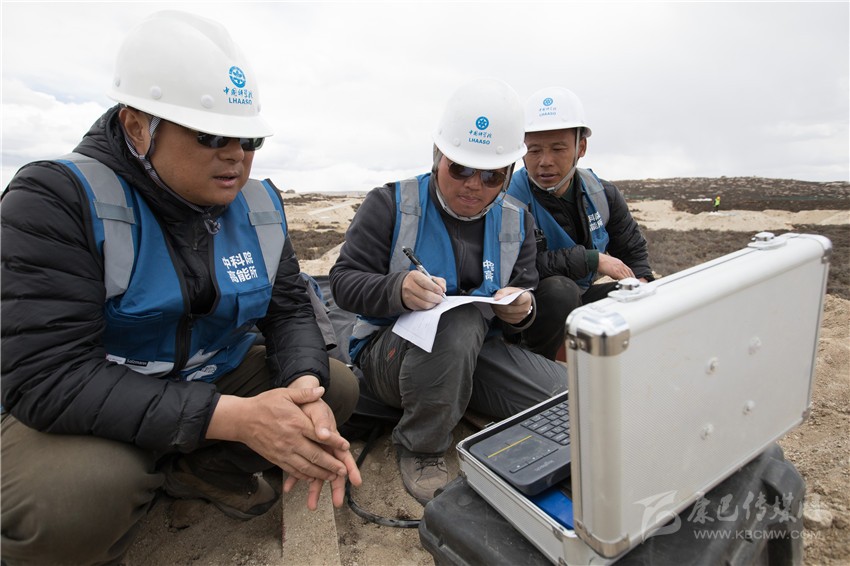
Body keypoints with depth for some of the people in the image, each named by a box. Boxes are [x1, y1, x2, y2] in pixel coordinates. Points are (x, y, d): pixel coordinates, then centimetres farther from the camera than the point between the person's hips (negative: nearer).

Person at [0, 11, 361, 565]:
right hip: (90, 409, -4)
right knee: (73, 498, -35)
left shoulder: (259, 204, -5)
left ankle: (203, 470, 10)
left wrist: (306, 387, -27)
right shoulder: (57, 198, -20)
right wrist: (236, 417, -38)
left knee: (339, 386, -6)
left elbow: (290, 310, -3)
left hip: (215, 380, 5)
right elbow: (47, 377, -28)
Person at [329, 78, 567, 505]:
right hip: (388, 349, -3)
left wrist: (520, 311, -16)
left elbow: (525, 305, 10)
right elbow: (344, 281, -11)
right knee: (461, 318, -38)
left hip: (475, 355, 4)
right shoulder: (391, 203, -6)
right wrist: (399, 290, -32)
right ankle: (419, 451, -13)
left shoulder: (516, 221, 7)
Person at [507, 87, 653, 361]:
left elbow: (633, 249, 16)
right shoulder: (510, 199, -23)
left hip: (581, 298, 7)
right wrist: (593, 259, -27)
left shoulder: (602, 194, 0)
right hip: (526, 307, -6)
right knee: (560, 289, -37)